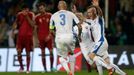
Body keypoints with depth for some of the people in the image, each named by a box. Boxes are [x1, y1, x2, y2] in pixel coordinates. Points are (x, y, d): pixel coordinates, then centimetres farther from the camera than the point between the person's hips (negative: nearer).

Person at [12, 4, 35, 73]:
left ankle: (28, 68, 5)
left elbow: (32, 24, -13)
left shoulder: (31, 14, -2)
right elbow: (16, 23, 18)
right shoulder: (19, 14, 7)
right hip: (20, 35, 2)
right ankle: (21, 67, 13)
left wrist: (27, 16, -16)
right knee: (19, 52, -4)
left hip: (28, 35, -2)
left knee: (28, 52, 0)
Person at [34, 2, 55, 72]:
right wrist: (37, 37, 3)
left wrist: (49, 35, -11)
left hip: (48, 36, -1)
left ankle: (52, 67, 7)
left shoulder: (49, 16, -1)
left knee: (51, 51, -5)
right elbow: (36, 28, 7)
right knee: (43, 53, 2)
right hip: (41, 37, 1)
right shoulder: (37, 17, 2)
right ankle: (44, 68, 5)